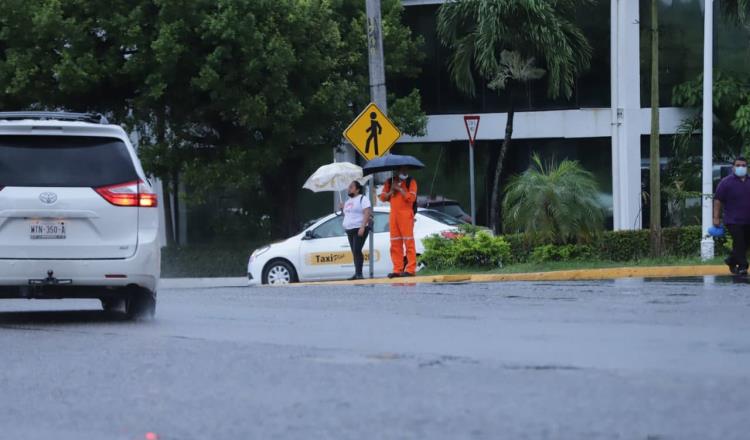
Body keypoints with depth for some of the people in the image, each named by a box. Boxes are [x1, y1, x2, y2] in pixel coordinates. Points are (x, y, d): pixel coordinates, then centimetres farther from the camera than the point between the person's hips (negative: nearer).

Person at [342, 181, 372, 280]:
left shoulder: (363, 199, -5)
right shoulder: (348, 201, 21)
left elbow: (367, 213, -15)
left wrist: (362, 227, -24)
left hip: (359, 229, -8)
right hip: (350, 230, 8)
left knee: (357, 251, -17)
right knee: (354, 252, 5)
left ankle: (359, 273, -21)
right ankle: (357, 274, 5)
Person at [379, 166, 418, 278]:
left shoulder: (411, 182, 3)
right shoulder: (389, 182, 16)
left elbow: (411, 197, -10)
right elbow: (382, 197, 12)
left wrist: (399, 189, -10)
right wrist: (391, 191, -5)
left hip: (406, 215, -5)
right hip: (393, 214, 5)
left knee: (408, 241, -9)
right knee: (395, 243, 2)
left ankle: (411, 269, -11)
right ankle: (397, 269, 4)